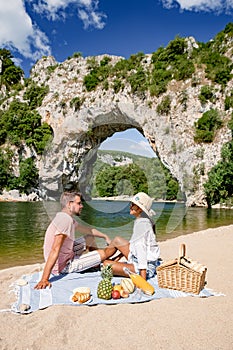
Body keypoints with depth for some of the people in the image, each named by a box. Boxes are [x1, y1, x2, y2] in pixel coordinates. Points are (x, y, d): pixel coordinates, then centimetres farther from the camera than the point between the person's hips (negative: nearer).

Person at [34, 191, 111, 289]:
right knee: (102, 254, -5)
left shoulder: (67, 218, 5)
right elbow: (55, 250, -34)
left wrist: (105, 237, 23)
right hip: (63, 266, -10)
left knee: (89, 238, 18)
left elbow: (87, 230, 19)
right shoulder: (66, 219, -26)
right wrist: (44, 279, -37)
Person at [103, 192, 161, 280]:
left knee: (107, 265, -13)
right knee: (117, 240, 14)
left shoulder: (141, 224, -24)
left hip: (146, 268, -10)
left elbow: (141, 249, -28)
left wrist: (143, 279, -29)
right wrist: (120, 256, 20)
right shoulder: (144, 220, 4)